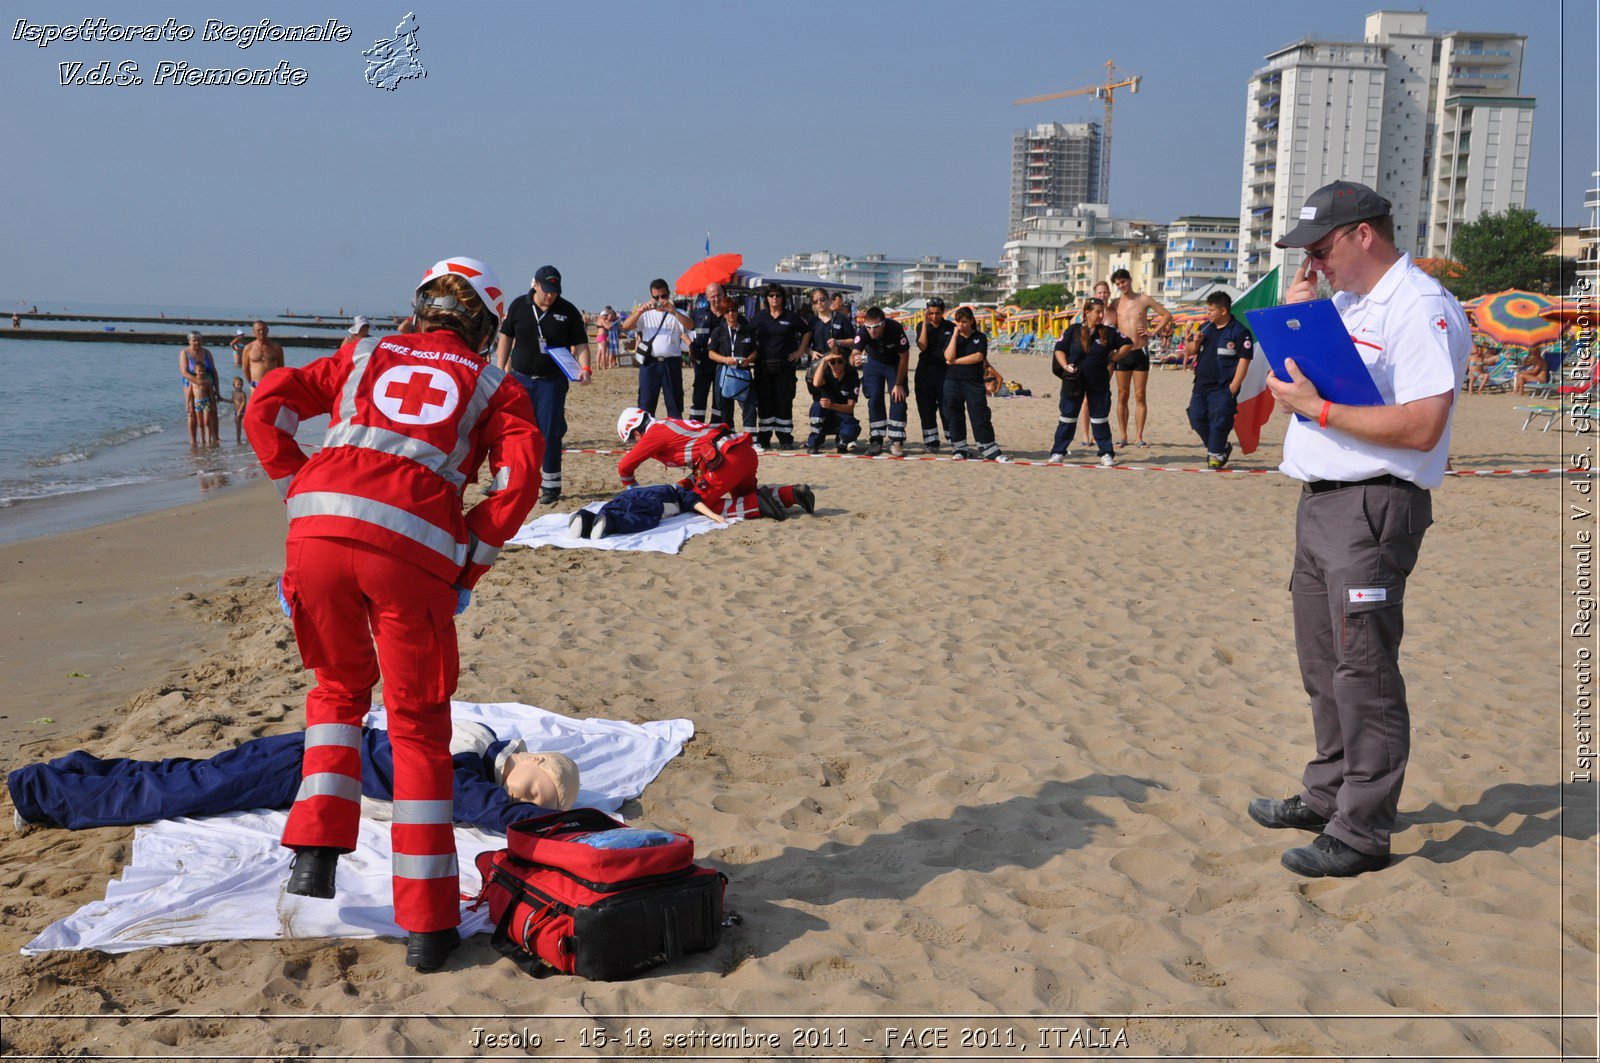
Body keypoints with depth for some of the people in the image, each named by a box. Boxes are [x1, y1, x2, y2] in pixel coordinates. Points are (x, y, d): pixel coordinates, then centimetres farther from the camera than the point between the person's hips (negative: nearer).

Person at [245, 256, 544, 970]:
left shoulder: (365, 356, 28)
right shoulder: (493, 386, 21)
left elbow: (266, 406, 17)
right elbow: (519, 477, 3)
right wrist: (468, 571, 7)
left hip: (320, 531, 2)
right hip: (411, 553, -2)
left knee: (340, 687, 28)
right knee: (418, 725, 11)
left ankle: (315, 849, 14)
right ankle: (427, 924, 11)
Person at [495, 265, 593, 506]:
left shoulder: (567, 311, -1)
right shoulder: (519, 305, 3)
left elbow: (580, 343, 1)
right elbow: (506, 337, 10)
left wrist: (585, 368, -16)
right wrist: (500, 369, 5)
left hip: (552, 381, -2)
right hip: (520, 378, 2)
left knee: (550, 433, -4)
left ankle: (551, 486, 5)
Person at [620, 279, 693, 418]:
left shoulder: (677, 314, 10)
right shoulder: (645, 314, 12)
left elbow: (690, 326, -10)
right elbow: (626, 326, -2)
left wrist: (673, 311, -23)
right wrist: (640, 311, -18)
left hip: (671, 364, 0)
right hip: (650, 363, 0)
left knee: (675, 403, 5)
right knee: (646, 403, 0)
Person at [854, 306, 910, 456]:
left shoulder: (895, 329, -34)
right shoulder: (863, 332, -31)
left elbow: (904, 357, -22)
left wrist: (899, 384, -18)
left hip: (894, 364, -1)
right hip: (873, 362, 1)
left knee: (898, 399, -11)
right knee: (874, 400, -5)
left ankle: (896, 442, -9)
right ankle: (876, 441, 2)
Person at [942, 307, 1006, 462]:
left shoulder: (980, 337, 7)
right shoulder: (951, 337, 10)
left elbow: (978, 356, -8)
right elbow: (949, 356, -7)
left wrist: (956, 361, -8)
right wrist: (955, 334, -8)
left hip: (974, 383, -2)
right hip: (953, 381, 2)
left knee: (980, 416, -3)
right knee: (954, 417, 3)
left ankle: (992, 452, -1)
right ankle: (959, 450, 13)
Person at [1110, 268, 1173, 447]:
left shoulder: (1144, 299, 1)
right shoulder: (1116, 303, 5)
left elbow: (1167, 314, 7)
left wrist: (1153, 332, -3)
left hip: (1141, 352, -1)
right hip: (1122, 353, 1)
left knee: (1140, 396, -1)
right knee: (1122, 396, 2)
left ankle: (1138, 437, 2)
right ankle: (1123, 436, 8)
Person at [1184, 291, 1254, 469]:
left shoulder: (1239, 331, -8)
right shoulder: (1207, 328, 14)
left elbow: (1244, 360, -12)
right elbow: (1191, 351, 22)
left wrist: (1233, 387, -17)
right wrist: (1195, 342, -3)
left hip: (1222, 387, -7)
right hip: (1201, 384, 7)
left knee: (1218, 421, -8)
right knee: (1197, 418, 7)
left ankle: (1216, 455, 6)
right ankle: (1222, 447, 22)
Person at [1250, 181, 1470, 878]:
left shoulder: (1421, 310, -13)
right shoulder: (1343, 303, 17)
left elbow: (1421, 428, -23)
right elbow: (1297, 385, 23)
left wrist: (1319, 408, -19)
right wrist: (1294, 318, 10)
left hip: (1375, 508, -10)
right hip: (1319, 502, 10)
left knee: (1364, 669, -6)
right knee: (1323, 663, 17)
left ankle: (1363, 832, 1)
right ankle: (1328, 796, 31)